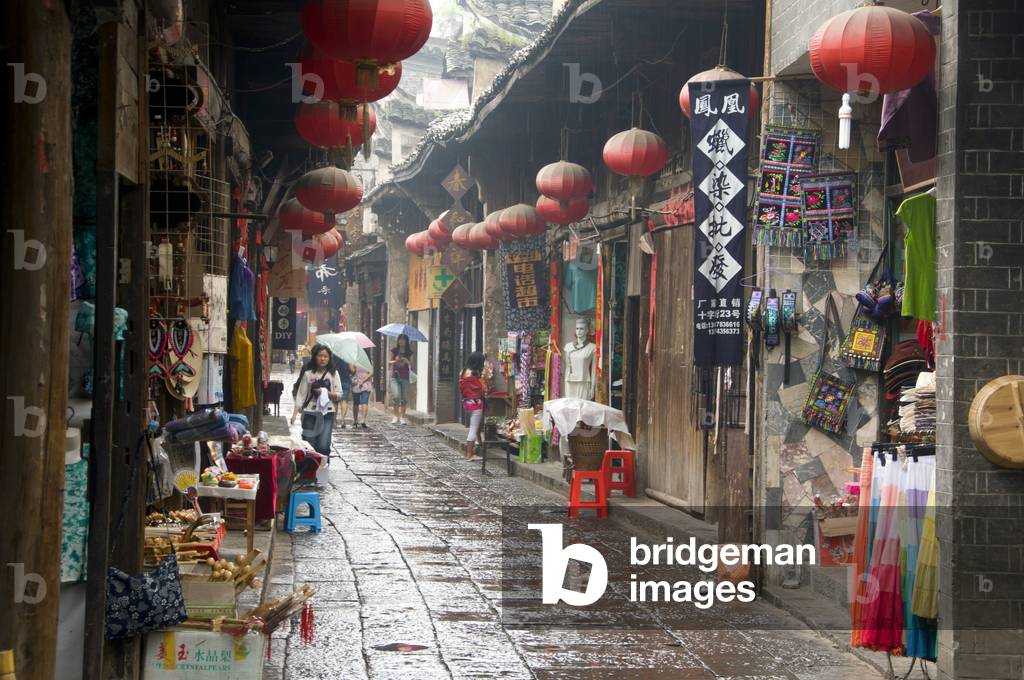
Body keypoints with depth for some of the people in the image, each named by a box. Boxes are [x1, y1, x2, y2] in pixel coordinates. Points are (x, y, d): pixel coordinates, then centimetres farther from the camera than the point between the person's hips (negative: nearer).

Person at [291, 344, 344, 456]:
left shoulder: (333, 373, 6)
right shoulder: (308, 373, 4)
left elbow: (339, 395, 6)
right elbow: (301, 394, 2)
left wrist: (327, 393, -13)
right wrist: (296, 412, -8)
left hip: (327, 414, 0)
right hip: (310, 413, 0)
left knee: (323, 446, -12)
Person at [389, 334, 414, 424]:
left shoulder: (409, 352, 3)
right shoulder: (394, 350, 3)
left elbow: (411, 364, 6)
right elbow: (391, 361, 11)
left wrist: (407, 361, -15)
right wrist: (395, 361, -11)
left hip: (405, 377, 1)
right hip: (395, 377, -1)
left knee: (404, 398, 2)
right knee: (396, 396, -15)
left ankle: (402, 417, 12)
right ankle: (396, 416, -1)